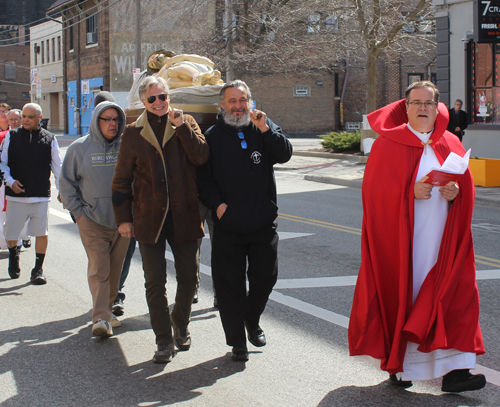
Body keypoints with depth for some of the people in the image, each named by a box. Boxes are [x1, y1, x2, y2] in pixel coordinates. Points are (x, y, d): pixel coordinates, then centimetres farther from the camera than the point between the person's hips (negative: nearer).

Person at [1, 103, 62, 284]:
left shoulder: (49, 139, 5)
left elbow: (57, 167, 10)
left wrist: (61, 188, 4)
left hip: (41, 195, 0)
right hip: (16, 195, 1)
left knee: (42, 233, -2)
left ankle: (38, 269, 12)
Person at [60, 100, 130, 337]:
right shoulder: (79, 148, 1)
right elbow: (66, 183, 7)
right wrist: (77, 212, 0)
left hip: (122, 219, 2)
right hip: (92, 220, -2)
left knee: (115, 269, 10)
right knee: (98, 270, -9)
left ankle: (107, 309, 25)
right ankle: (100, 318, -11)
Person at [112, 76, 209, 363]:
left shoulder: (186, 124, 6)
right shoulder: (134, 133, 6)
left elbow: (201, 156, -11)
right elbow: (121, 180, 8)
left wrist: (182, 126, -17)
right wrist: (123, 217, 3)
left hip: (184, 217, 0)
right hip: (149, 218, 0)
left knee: (189, 278, 6)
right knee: (155, 282, 0)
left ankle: (181, 325, 30)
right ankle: (164, 340, 10)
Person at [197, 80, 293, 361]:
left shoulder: (263, 127, 6)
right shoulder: (212, 136, 2)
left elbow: (285, 155, -8)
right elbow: (203, 177, 2)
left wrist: (265, 129, -21)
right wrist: (216, 203, -13)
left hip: (264, 222, 2)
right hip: (228, 225, -1)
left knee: (265, 277, 10)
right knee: (230, 285, 1)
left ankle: (252, 321, 37)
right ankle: (237, 341, 13)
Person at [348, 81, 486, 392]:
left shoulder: (451, 144, 12)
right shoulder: (389, 144, 0)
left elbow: (468, 186, 11)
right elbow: (375, 190, -6)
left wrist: (456, 192, -11)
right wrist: (410, 191, -20)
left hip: (442, 240, 3)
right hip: (402, 239, -3)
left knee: (455, 295, -6)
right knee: (401, 297, 1)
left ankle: (454, 370, -6)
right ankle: (397, 366, 16)